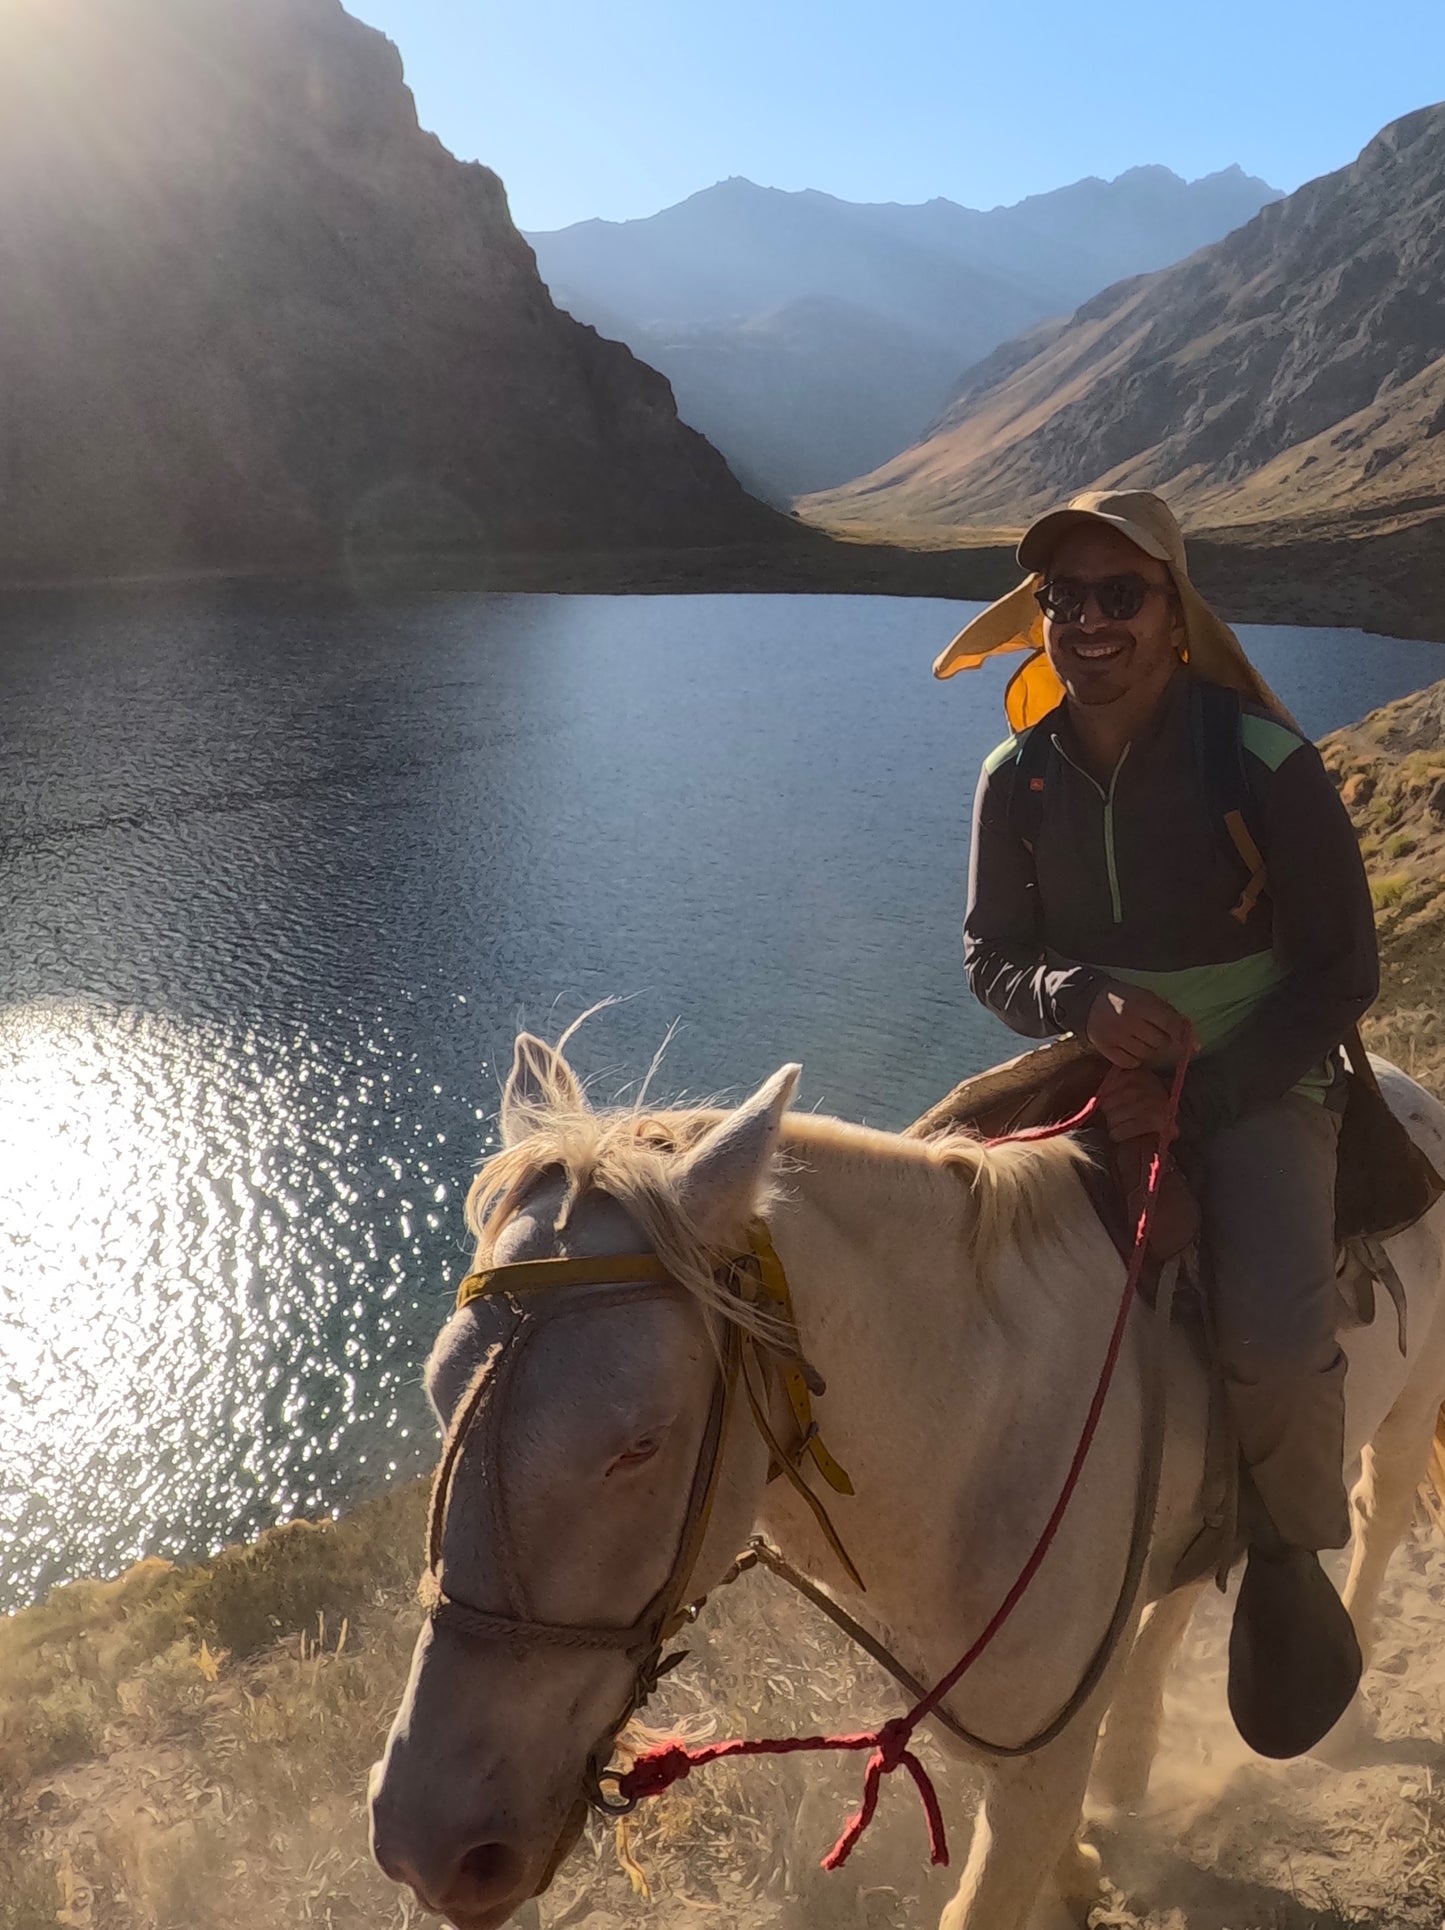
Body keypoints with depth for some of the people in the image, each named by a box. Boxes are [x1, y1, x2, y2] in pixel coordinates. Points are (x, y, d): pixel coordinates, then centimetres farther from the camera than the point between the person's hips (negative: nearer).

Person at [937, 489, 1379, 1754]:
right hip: (1093, 1075, 5)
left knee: (1277, 1334, -28)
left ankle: (1289, 1556, 6)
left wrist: (1198, 1094, -19)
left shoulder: (1264, 765, -15)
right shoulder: (1019, 779, -4)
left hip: (1258, 1085, -4)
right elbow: (993, 956, 3)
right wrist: (1083, 998, -20)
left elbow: (1341, 972, -10)